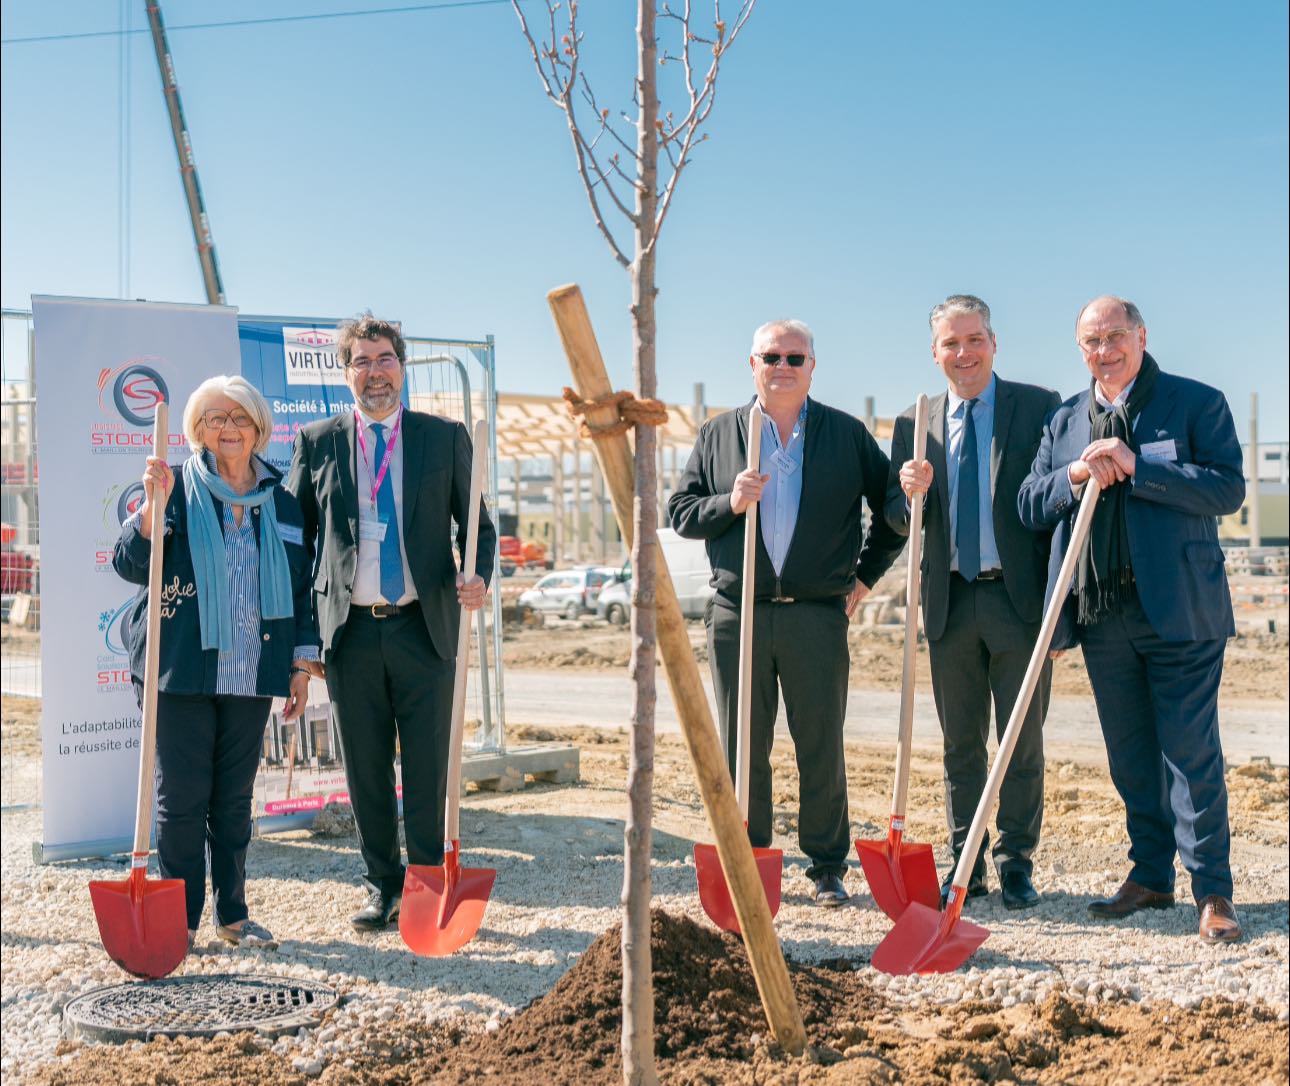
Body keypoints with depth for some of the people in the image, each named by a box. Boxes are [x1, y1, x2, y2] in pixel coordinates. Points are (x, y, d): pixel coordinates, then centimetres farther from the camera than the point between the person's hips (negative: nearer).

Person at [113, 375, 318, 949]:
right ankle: (180, 919, 10)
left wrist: (300, 664, 10)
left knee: (235, 798, 10)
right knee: (181, 797, 0)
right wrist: (154, 507, -22)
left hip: (251, 675, 3)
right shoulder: (178, 489, 1)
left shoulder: (283, 504, 11)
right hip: (181, 670, -3)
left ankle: (233, 913, 20)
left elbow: (301, 589, 15)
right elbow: (129, 564, -8)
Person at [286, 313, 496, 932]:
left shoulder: (445, 438, 6)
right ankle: (383, 887, 21)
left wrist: (479, 575, -12)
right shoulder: (316, 443, 7)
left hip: (424, 627, -1)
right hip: (350, 630, 1)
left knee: (429, 768, 2)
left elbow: (476, 524, 10)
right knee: (365, 770, 8)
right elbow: (295, 540, 10)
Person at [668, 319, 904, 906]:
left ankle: (828, 868, 16)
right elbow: (679, 510, 8)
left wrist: (865, 573, 8)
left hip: (818, 616, -1)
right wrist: (728, 504, -10)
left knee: (822, 748, 4)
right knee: (741, 748, 6)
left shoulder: (847, 434, 8)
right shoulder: (718, 434, 10)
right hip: (738, 615, 1)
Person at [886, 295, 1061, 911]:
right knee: (960, 744, 10)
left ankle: (1016, 865, 16)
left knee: (1022, 743, 4)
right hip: (950, 602, 3)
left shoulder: (1039, 407, 1)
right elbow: (898, 521, 9)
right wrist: (909, 492, -15)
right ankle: (966, 865, 20)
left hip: (1020, 599, -3)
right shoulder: (914, 425, 10)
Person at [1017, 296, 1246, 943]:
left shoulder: (1196, 404, 1)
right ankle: (1151, 876, 23)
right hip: (1101, 615, 5)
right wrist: (1075, 478, -9)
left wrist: (1136, 467, -17)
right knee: (1130, 756, 12)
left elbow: (1228, 489, -11)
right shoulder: (1065, 421, 15)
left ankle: (1212, 891, 4)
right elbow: (1030, 506, 11)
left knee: (1191, 752, -4)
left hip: (1178, 611, -5)